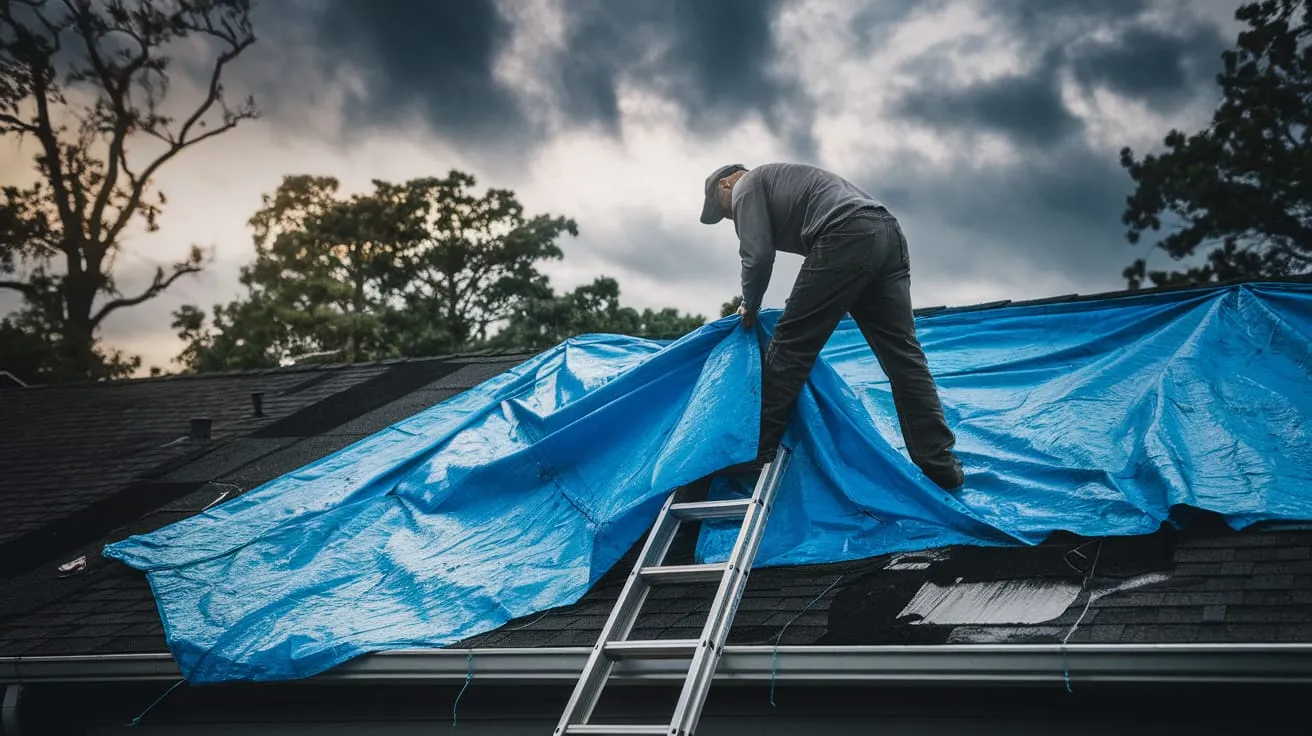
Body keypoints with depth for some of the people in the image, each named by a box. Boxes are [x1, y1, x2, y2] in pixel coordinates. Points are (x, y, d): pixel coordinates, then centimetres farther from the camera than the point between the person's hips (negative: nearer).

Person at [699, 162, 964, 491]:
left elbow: (758, 256, 0)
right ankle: (940, 465, 3)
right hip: (889, 234, 8)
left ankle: (757, 452, 1)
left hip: (846, 238, -8)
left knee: (790, 344, -1)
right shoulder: (778, 179, 40)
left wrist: (749, 307, 16)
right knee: (902, 353, 5)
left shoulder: (746, 186, 14)